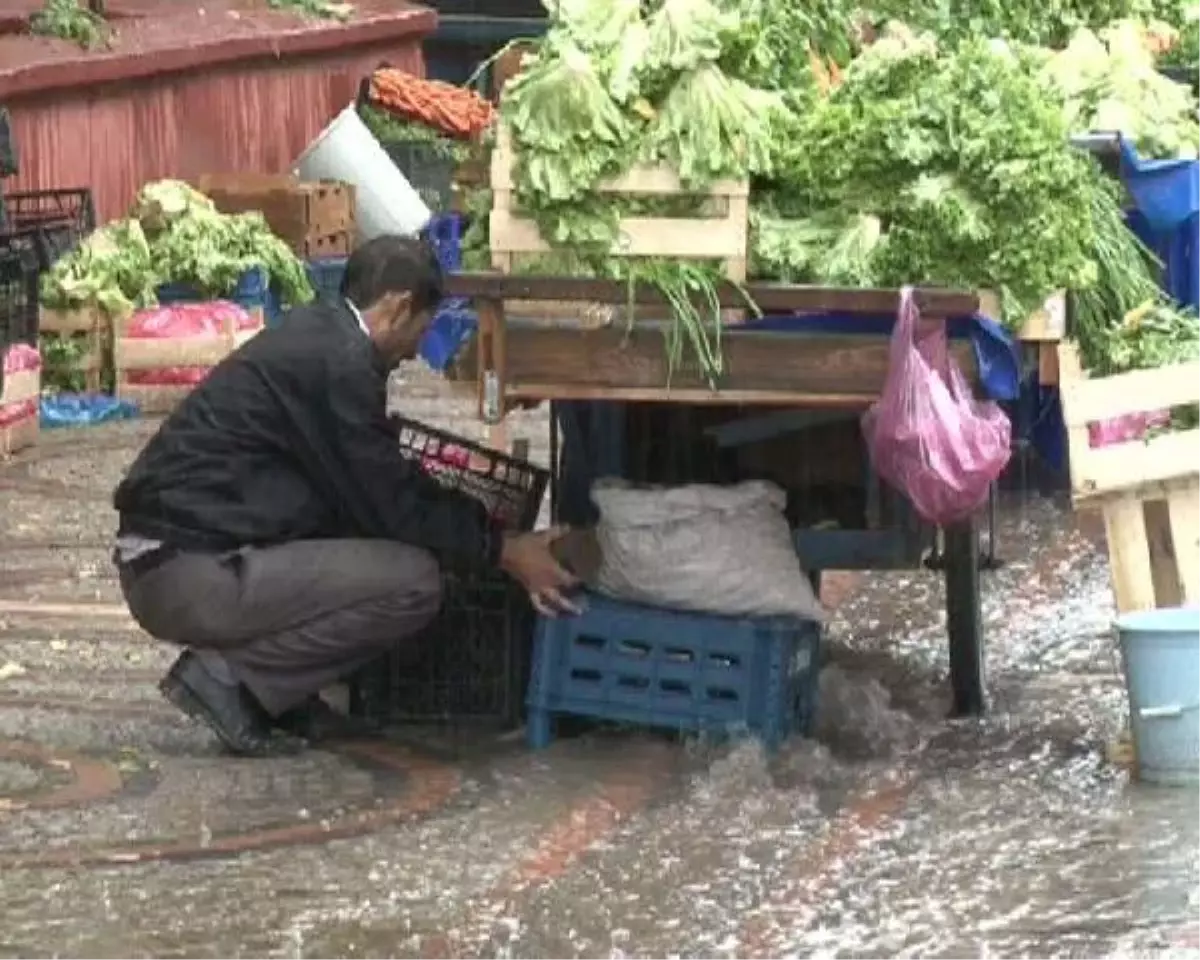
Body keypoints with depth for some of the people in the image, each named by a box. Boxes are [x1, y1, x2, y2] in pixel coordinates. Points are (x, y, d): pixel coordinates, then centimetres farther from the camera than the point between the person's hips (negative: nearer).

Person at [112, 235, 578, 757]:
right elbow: (389, 505, -10)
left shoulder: (315, 335, 15)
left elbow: (380, 482, 25)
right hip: (187, 574, -10)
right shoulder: (339, 363, -14)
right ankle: (228, 677, -8)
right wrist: (504, 551, 0)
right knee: (413, 581, -15)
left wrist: (481, 522, 26)